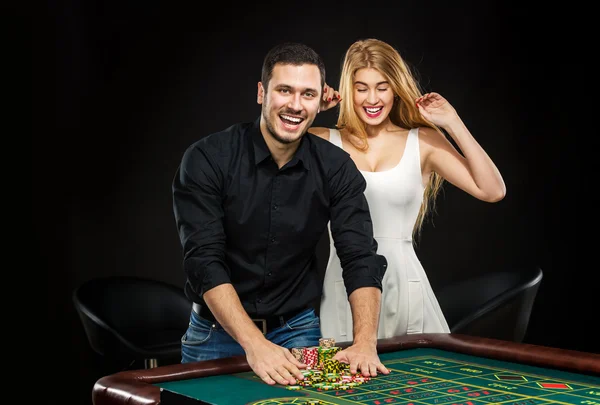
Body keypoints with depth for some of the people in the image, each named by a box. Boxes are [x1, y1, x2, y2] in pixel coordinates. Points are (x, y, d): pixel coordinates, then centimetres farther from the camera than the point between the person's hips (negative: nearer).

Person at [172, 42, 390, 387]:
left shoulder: (336, 168, -8)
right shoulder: (208, 159, -16)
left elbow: (361, 259, -13)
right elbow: (205, 261, -23)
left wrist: (365, 343, -29)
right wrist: (255, 345, -34)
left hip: (298, 330, 2)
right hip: (218, 332, -2)